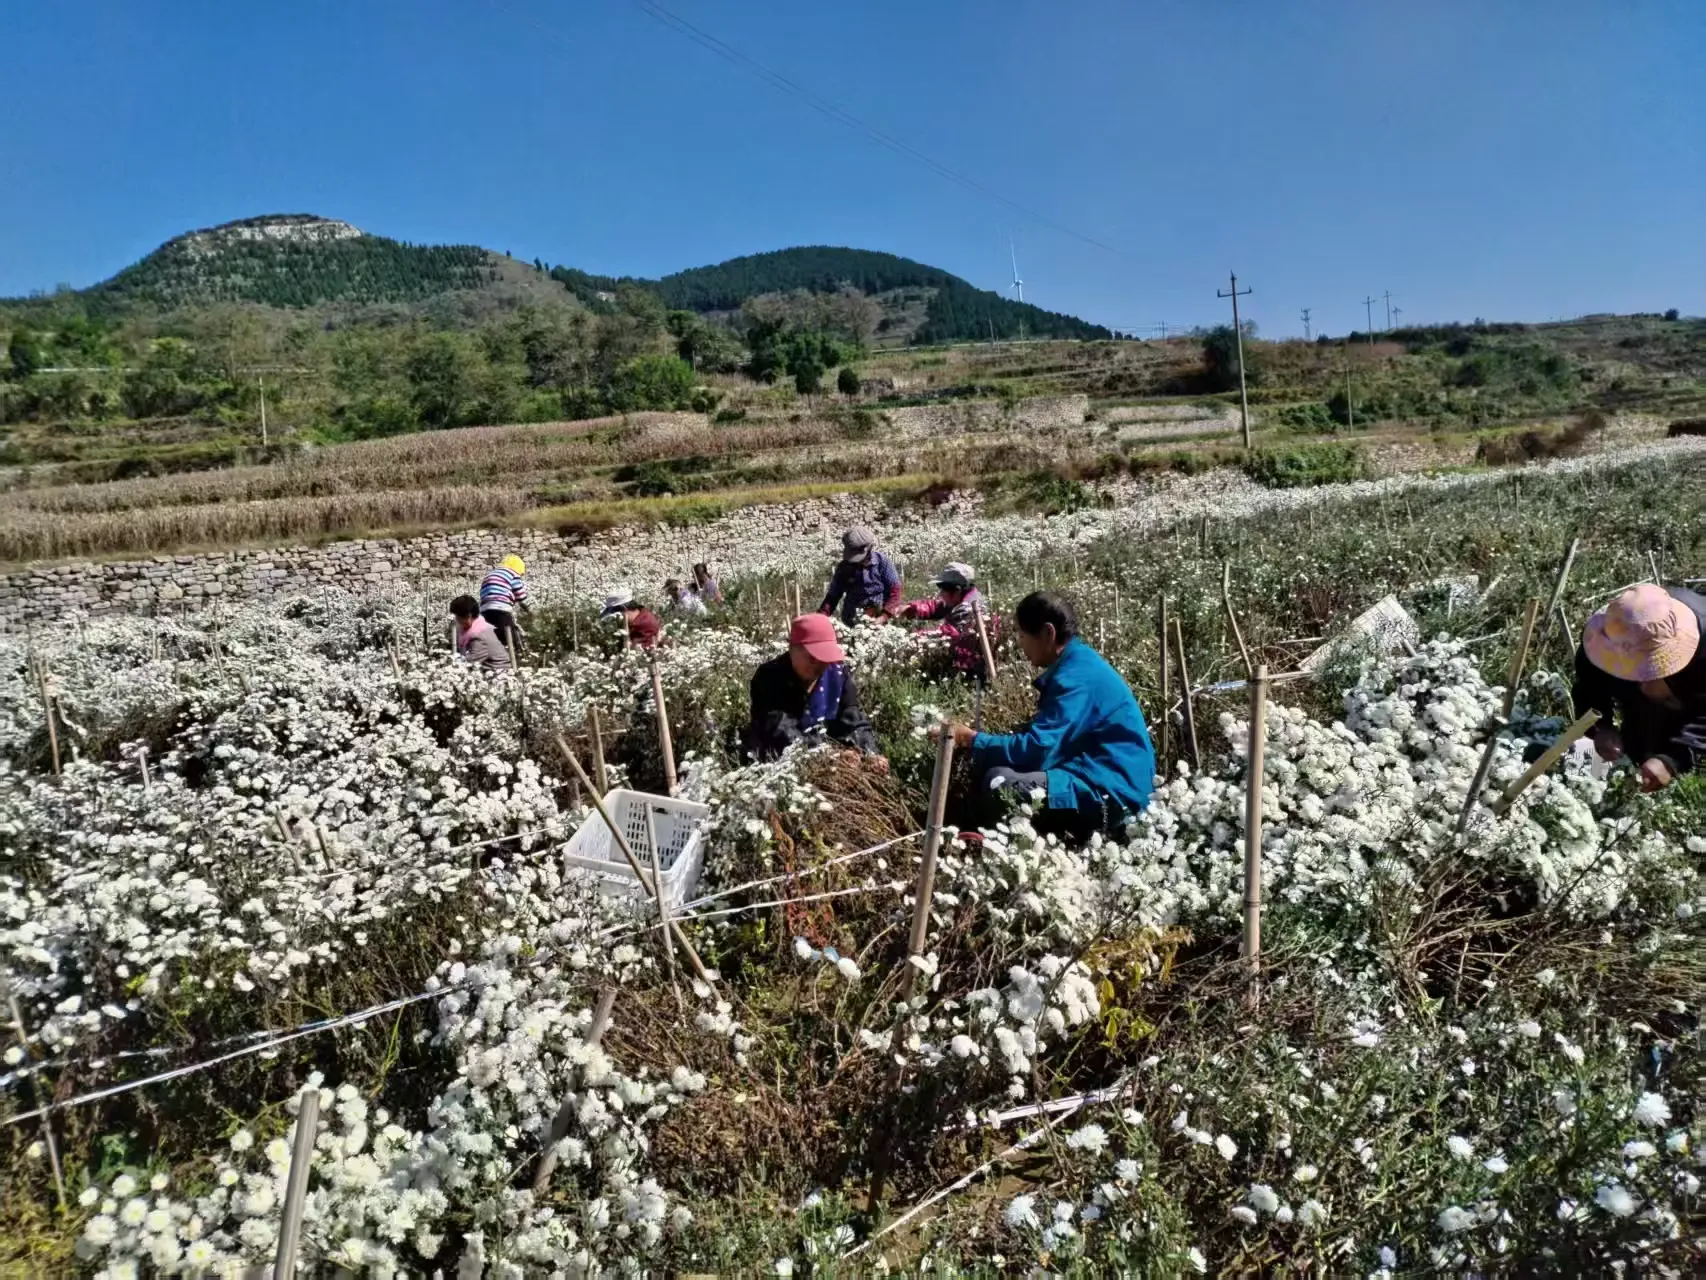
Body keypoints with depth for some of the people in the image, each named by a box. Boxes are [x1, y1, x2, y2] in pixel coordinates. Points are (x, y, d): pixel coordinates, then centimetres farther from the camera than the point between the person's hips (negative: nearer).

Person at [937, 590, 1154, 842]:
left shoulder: (1077, 677, -19)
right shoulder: (1075, 664, 12)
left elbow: (1037, 749, -23)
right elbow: (1042, 734, 19)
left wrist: (972, 740, -11)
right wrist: (979, 741, 11)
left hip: (1112, 795, -10)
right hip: (1096, 775, 10)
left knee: (1000, 781, -27)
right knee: (990, 762, 9)